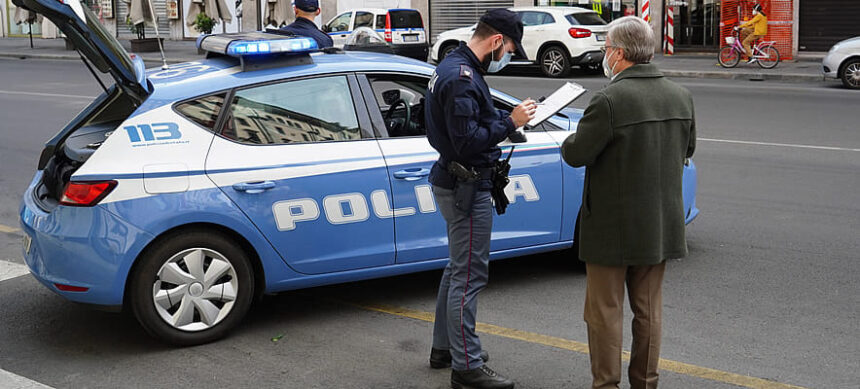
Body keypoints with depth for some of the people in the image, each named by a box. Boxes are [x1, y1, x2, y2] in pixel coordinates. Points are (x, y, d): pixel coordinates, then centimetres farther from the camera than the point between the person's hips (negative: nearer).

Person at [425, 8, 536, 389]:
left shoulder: (452, 66, 11)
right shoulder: (463, 79, -22)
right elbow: (468, 142, -26)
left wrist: (507, 116, 5)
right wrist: (510, 122, -19)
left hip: (452, 182, 11)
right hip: (466, 188, -11)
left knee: (458, 268, 21)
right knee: (469, 275, -4)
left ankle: (445, 346, 32)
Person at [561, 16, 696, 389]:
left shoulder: (609, 101, -21)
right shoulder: (681, 97, 1)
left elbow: (576, 154, -17)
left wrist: (570, 140, 4)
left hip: (612, 226, -6)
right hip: (660, 226, 6)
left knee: (605, 312, 6)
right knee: (648, 310, 17)